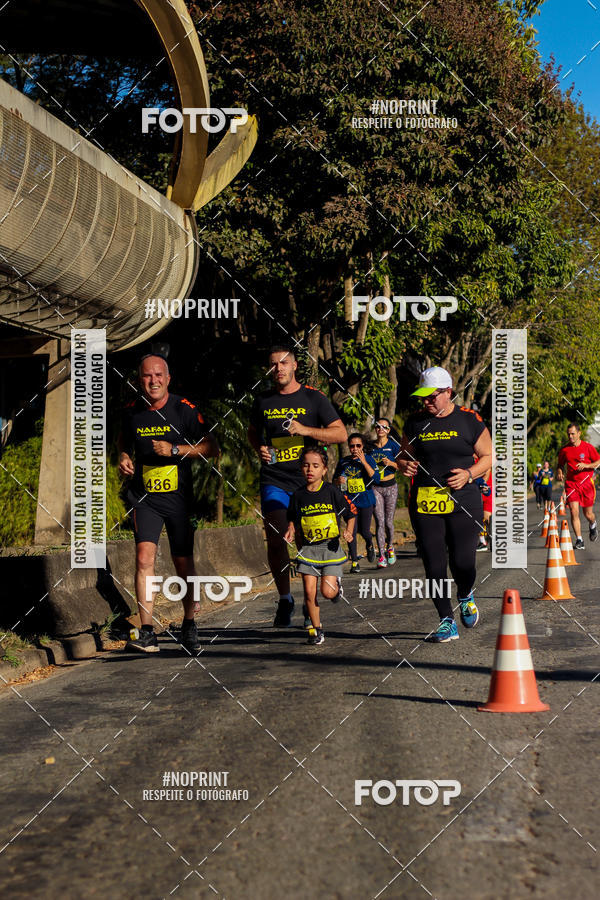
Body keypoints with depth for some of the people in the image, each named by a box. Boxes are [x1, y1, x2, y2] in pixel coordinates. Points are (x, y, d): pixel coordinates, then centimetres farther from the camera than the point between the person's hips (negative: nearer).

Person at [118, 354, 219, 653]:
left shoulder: (185, 409, -6)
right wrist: (123, 457, 0)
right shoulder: (131, 412, 2)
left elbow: (212, 448, -4)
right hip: (144, 497, 1)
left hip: (179, 496, -1)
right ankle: (147, 633, -18)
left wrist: (175, 449, -16)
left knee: (183, 563, 7)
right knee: (144, 557, -17)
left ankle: (189, 624, 29)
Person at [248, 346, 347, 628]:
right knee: (275, 540, -9)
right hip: (274, 480, 2)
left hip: (307, 480, -1)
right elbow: (253, 432, 28)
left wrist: (305, 430, -13)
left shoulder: (313, 398, 3)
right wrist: (259, 448, 6)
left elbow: (341, 433, 0)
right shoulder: (263, 402, 10)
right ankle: (284, 599, 10)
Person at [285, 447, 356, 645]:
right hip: (308, 548, 2)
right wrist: (291, 531, -3)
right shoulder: (298, 496, 3)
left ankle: (336, 584, 26)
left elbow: (351, 513, 3)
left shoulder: (332, 492, -4)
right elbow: (293, 520, 16)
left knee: (327, 592, -10)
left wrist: (349, 531, -12)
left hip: (330, 547, -2)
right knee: (309, 591, -5)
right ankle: (316, 628, 12)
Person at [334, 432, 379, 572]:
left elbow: (376, 478, -13)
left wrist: (364, 462, -20)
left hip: (366, 501, -1)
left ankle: (369, 545, 36)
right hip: (350, 501, 1)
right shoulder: (343, 461, 6)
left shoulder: (368, 459, -1)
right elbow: (334, 480, 15)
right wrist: (338, 481, -10)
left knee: (364, 531, 0)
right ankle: (354, 562, 1)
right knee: (352, 531, -7)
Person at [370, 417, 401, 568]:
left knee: (389, 522, 3)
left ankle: (390, 547, 31)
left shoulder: (393, 446, -2)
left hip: (390, 487, -1)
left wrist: (391, 463, -19)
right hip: (375, 488, 1)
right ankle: (381, 555, -6)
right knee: (379, 522, -7)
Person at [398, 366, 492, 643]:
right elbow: (404, 456, 19)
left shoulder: (469, 420, 1)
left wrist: (469, 474, -12)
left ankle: (465, 597, 27)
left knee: (462, 563, -7)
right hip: (425, 502, 3)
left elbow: (488, 456, 6)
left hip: (463, 501, -3)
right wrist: (404, 466, -4)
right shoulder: (415, 422, 10)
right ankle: (447, 622, 9)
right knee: (434, 565, -1)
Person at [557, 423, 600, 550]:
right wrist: (559, 472, -4)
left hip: (586, 483, -1)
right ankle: (579, 540, -7)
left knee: (588, 514, 4)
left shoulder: (588, 447, -4)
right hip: (571, 483, 2)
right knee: (574, 512, -12)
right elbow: (560, 464, 17)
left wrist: (585, 465, -16)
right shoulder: (564, 450, 4)